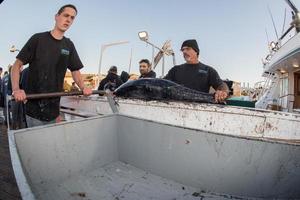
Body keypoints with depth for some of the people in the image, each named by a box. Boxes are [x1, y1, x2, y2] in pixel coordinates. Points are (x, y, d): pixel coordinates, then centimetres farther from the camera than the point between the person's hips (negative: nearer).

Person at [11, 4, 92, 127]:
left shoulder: (69, 45, 9)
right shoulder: (38, 39, -3)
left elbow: (75, 70, 12)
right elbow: (17, 65, -3)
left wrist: (83, 87, -8)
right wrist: (16, 89, -19)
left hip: (54, 107, 4)